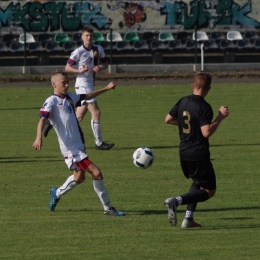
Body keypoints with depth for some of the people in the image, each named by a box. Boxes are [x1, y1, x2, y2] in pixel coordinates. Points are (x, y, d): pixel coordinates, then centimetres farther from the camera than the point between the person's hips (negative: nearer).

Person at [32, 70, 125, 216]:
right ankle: (108, 208, -3)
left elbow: (87, 96, 30)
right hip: (70, 149, -9)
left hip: (80, 145, 9)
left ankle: (57, 193, 47)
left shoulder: (69, 97, 13)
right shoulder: (52, 101, -11)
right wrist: (39, 137, -40)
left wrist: (106, 89, 33)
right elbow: (42, 118, -24)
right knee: (96, 173, -13)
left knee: (79, 178, 24)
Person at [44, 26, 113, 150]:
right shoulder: (78, 52, -10)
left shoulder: (98, 49, 7)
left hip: (91, 85, 7)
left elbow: (105, 64, 15)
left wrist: (100, 67, -7)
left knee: (79, 117, 11)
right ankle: (99, 143, -6)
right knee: (96, 112, -11)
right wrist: (80, 71, -22)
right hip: (82, 85, -7)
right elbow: (67, 68, -7)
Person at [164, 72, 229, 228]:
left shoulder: (183, 102, 5)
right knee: (209, 191, 0)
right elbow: (206, 132, -26)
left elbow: (168, 119, 16)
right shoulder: (204, 107, -18)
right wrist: (221, 117, -18)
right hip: (199, 155, -8)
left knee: (198, 183, 27)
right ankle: (177, 201, -21)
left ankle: (188, 219, 18)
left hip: (184, 153, 8)